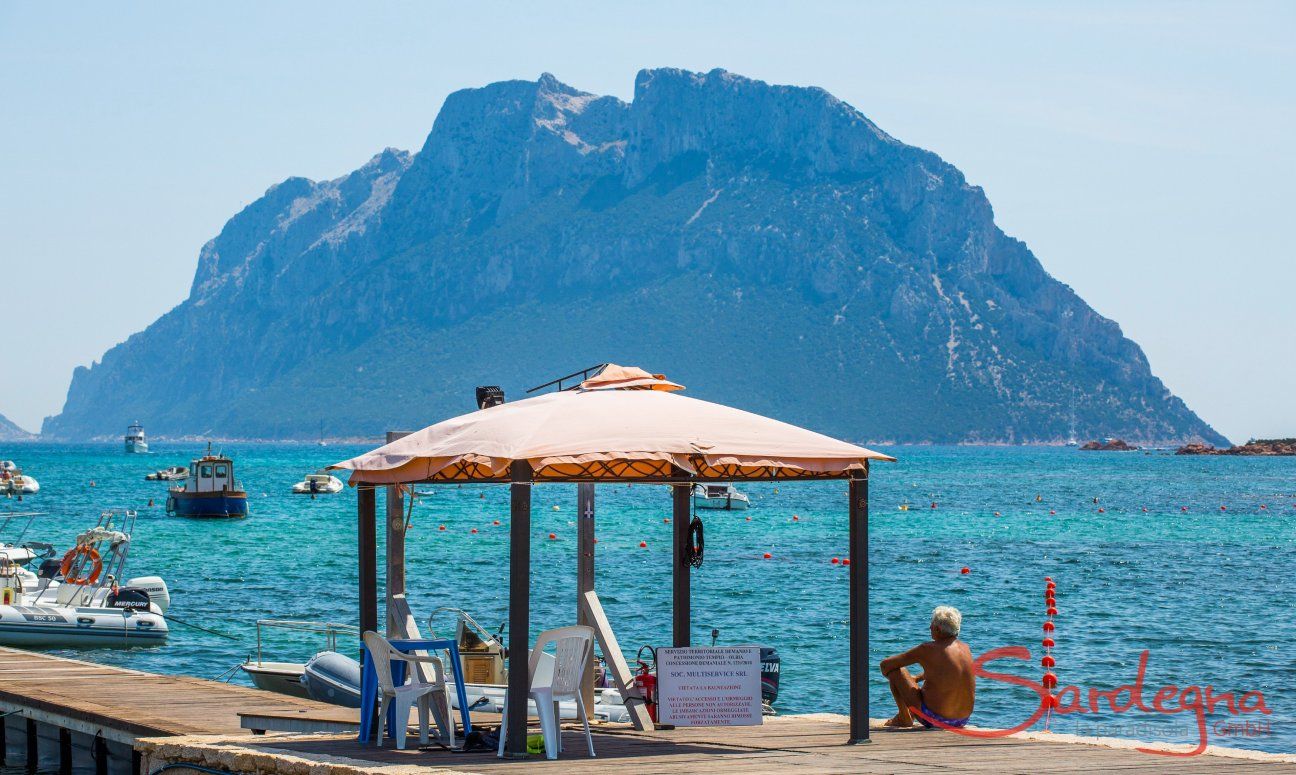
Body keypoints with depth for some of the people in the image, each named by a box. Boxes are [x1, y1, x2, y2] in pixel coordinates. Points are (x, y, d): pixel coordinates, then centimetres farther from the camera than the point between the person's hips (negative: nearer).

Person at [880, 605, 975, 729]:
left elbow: (885, 664, -6)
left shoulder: (928, 650, -16)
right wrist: (916, 678, 32)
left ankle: (904, 718, 15)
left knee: (896, 670, 5)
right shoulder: (965, 648, 2)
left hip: (933, 720, -6)